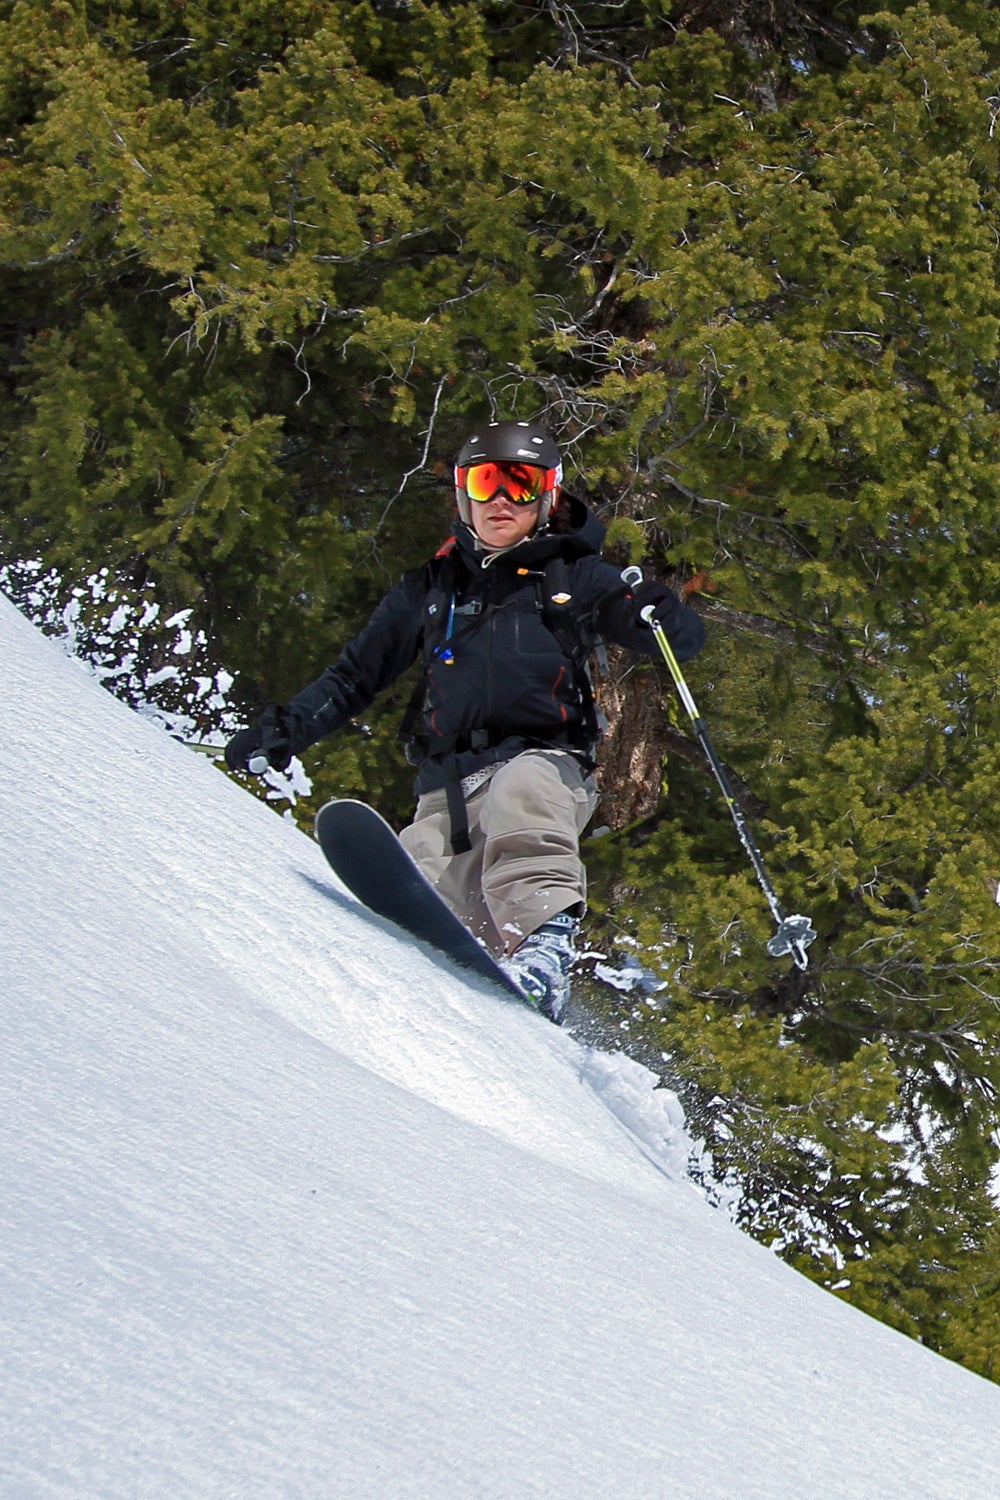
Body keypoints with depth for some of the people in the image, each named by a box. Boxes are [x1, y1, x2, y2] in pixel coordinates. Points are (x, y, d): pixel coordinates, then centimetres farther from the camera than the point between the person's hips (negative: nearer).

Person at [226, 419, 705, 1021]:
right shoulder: (431, 588, 24)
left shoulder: (576, 577, 16)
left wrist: (655, 610, -13)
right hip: (448, 787, 4)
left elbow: (686, 638, 11)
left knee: (518, 796, -40)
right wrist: (287, 728, 16)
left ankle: (546, 942, -56)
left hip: (544, 761, -4)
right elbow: (357, 675, 31)